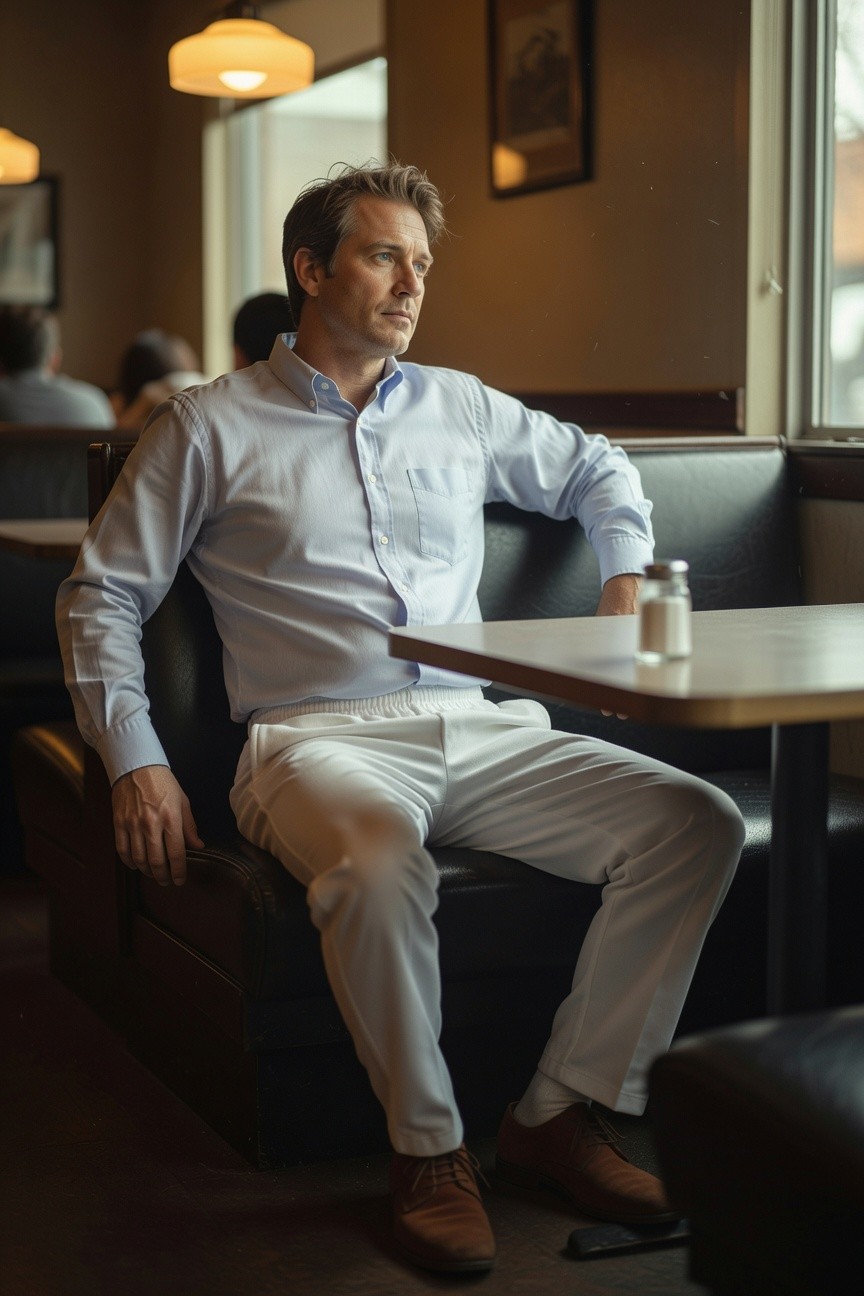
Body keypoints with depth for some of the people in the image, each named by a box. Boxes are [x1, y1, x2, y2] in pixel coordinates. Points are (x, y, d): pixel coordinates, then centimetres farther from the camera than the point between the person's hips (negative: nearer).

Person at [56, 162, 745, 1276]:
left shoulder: (457, 408, 20)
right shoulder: (210, 429, 8)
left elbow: (598, 471, 36)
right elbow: (100, 596, 8)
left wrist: (626, 578, 18)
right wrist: (135, 763, -4)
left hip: (480, 730, 5)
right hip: (320, 736, -4)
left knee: (699, 825, -17)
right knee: (381, 858, -41)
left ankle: (558, 1114, -10)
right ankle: (427, 1147, -17)